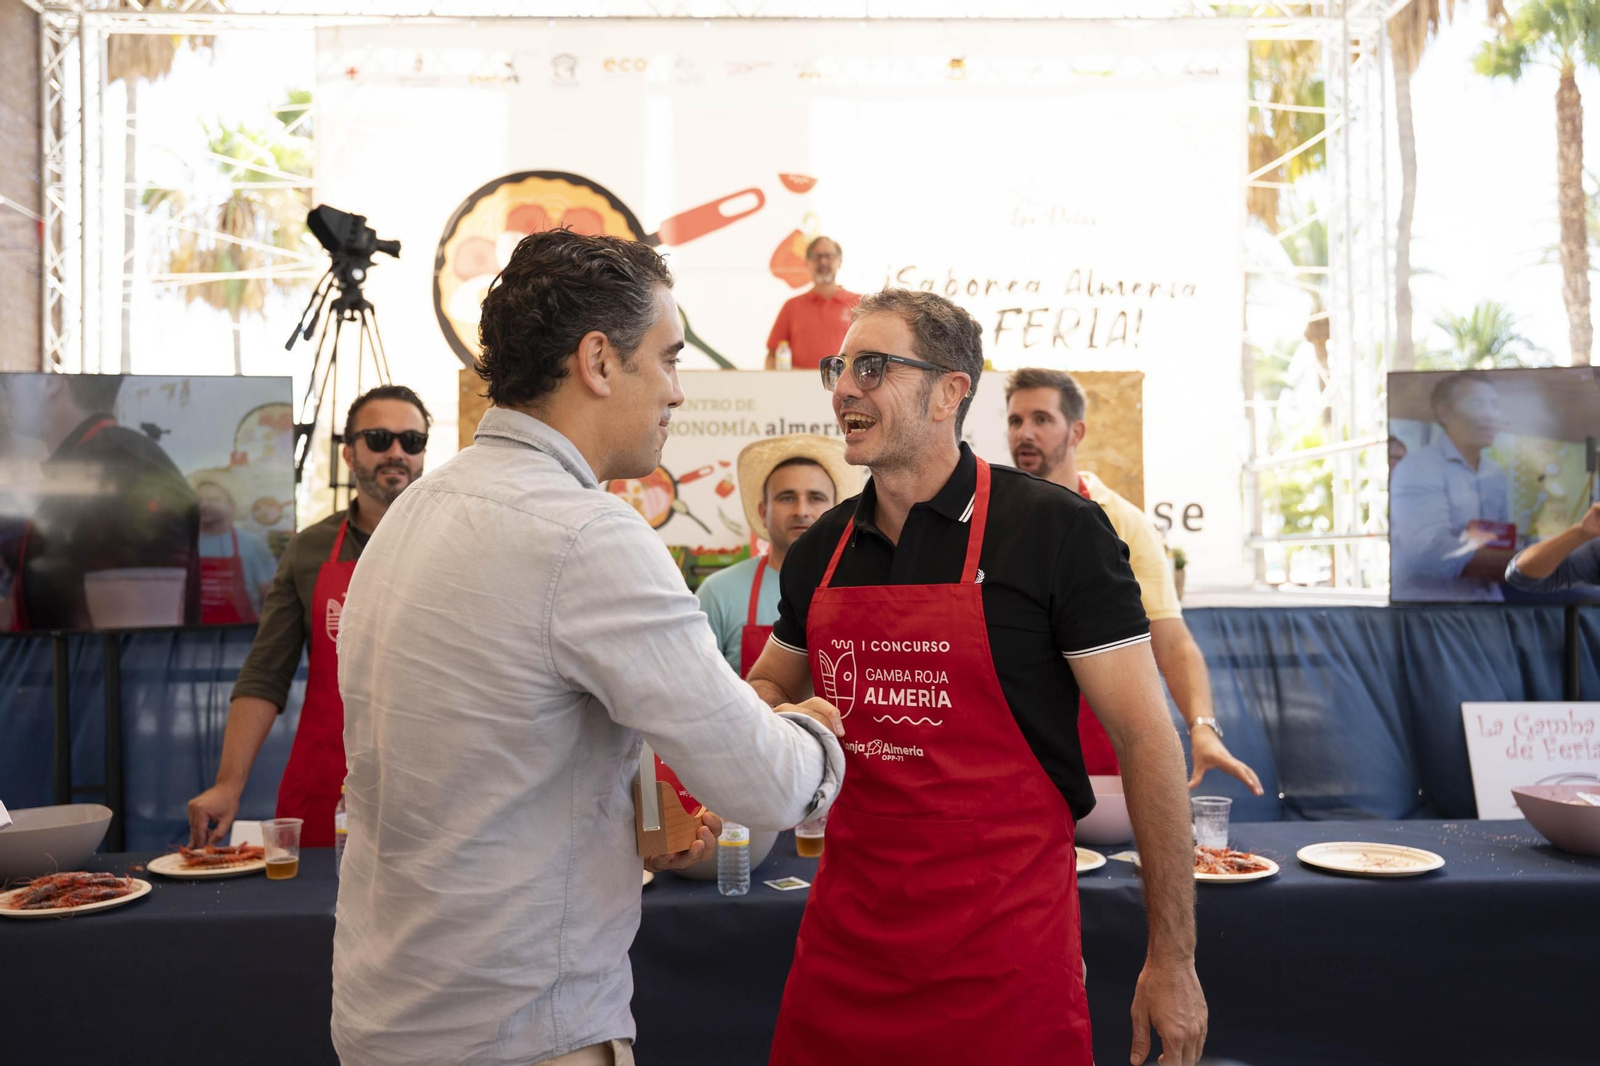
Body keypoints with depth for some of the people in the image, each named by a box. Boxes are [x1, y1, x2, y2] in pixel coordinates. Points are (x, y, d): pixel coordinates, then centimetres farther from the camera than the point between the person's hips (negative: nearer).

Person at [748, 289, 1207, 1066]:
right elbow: (771, 687, 21)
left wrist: (1172, 959, -8)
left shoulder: (1055, 530, -10)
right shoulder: (821, 550, 5)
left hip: (1004, 949, -4)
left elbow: (1145, 738, -9)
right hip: (844, 935, 5)